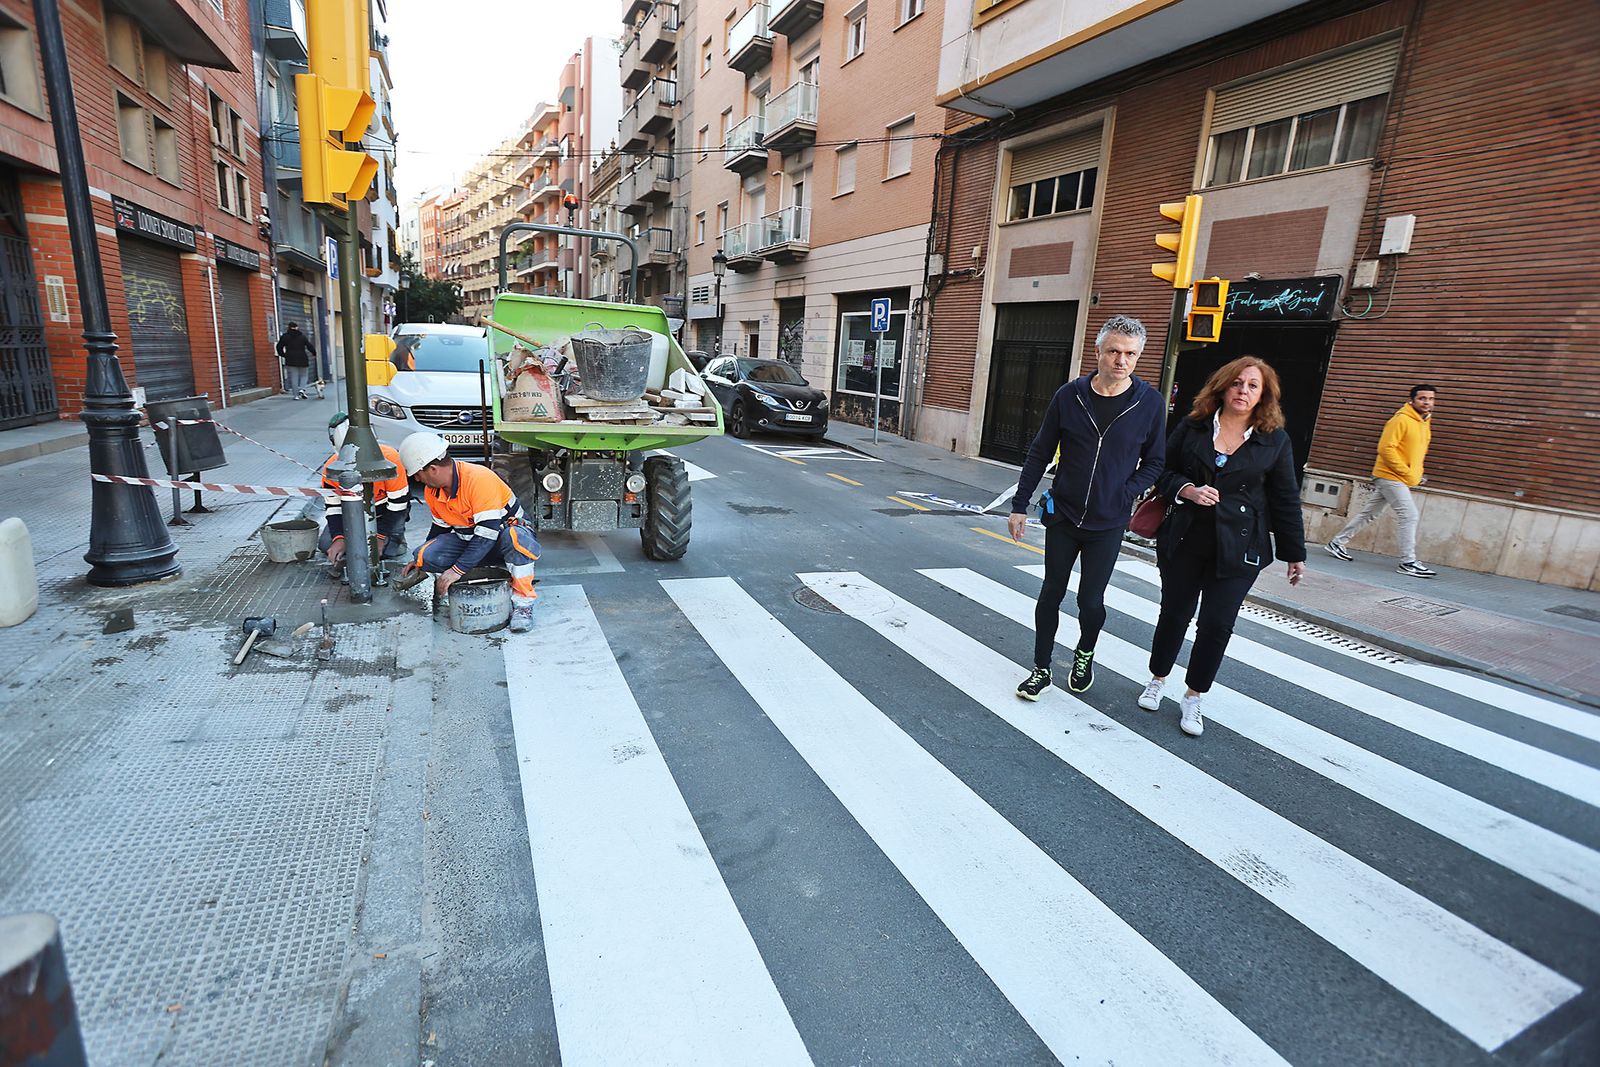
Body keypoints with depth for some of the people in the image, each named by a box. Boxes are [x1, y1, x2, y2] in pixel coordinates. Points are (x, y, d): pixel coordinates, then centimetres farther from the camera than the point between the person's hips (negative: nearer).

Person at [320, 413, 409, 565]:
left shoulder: (389, 458, -31)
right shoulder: (331, 467, -20)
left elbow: (398, 503, -22)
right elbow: (333, 507, -11)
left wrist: (380, 537, -24)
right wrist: (339, 538, -27)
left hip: (387, 510, -4)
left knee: (385, 550, -23)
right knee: (327, 545, -9)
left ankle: (396, 534, 11)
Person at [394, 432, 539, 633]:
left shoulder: (479, 478, -27)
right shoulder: (431, 490, -1)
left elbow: (488, 532, -32)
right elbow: (441, 527, 17)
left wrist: (457, 570, -32)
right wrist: (421, 561, 18)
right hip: (467, 540, 7)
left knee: (514, 538, -44)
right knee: (426, 555, -20)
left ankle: (522, 603, -29)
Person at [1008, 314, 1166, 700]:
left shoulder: (1150, 403, -6)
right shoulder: (1069, 395, -5)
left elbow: (1155, 462, 4)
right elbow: (1039, 453, 1)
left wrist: (1125, 495, -13)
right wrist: (1020, 505, 0)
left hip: (1108, 524, -1)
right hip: (1062, 517, 1)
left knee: (1091, 600, 4)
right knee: (1051, 593, 8)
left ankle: (1084, 656, 35)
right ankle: (1041, 669, 24)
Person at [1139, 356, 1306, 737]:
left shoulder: (1274, 441, 1)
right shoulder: (1192, 428, 1)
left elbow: (1285, 500, 5)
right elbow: (1163, 471, 6)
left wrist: (1294, 553, 6)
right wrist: (1188, 490, -15)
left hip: (1238, 548, 0)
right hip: (1184, 541, 1)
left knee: (1217, 624, -1)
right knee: (1175, 613, 11)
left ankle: (1194, 697, 18)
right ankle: (1157, 680, 32)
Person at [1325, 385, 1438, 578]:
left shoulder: (1425, 422, 14)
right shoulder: (1401, 420, -14)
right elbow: (1385, 448, -20)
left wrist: (1417, 473, 14)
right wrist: (1406, 471, -17)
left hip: (1399, 479, 9)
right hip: (1391, 476, -9)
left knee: (1368, 513, 12)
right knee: (1409, 514, -11)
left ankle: (1337, 543, 20)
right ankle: (1408, 562, -7)